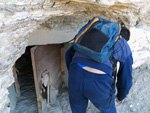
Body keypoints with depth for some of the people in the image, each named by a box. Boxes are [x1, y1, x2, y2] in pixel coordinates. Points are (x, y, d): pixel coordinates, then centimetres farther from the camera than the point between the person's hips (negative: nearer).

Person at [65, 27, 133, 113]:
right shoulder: (125, 48, 19)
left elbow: (69, 54, 24)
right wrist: (121, 96, 42)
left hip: (76, 75, 3)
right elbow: (126, 79, 22)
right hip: (99, 82, -2)